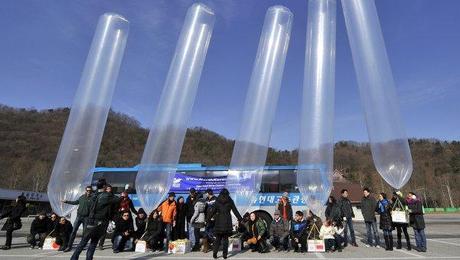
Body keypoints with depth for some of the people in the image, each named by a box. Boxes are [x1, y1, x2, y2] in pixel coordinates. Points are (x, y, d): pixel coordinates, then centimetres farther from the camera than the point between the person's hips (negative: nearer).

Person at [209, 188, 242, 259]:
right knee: (225, 238, 7)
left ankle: (215, 252, 1)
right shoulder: (230, 201, 3)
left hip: (219, 221, 0)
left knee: (218, 238, 9)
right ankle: (225, 254, 7)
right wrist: (240, 219, 9)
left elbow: (213, 211, 0)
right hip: (227, 221, 0)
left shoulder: (217, 201, 3)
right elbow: (235, 211, 3)